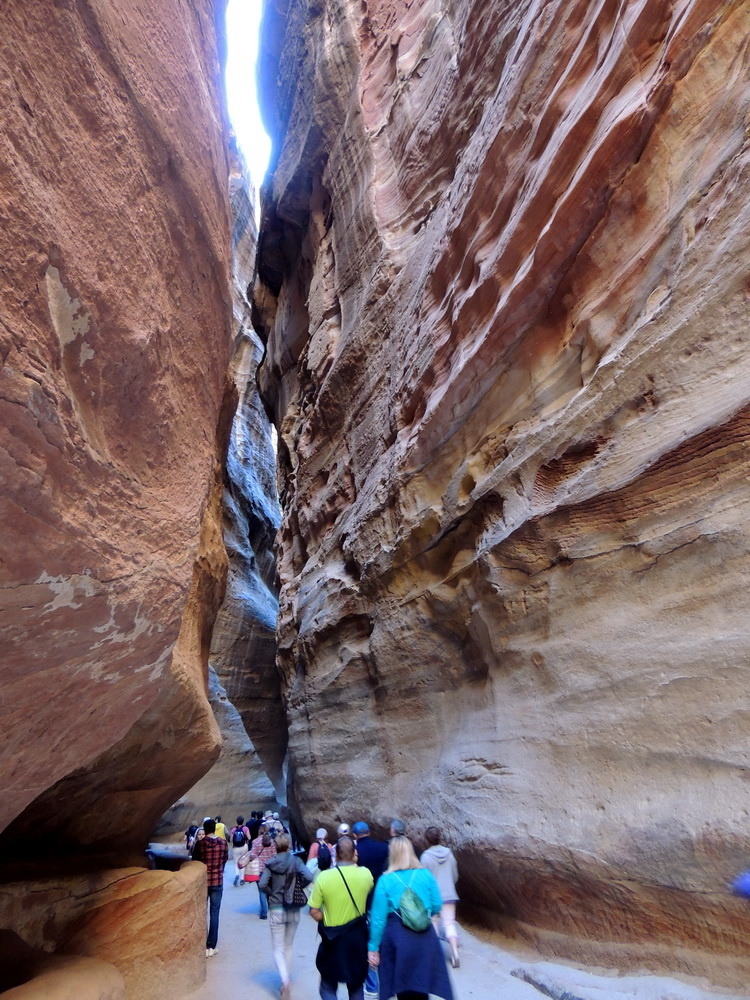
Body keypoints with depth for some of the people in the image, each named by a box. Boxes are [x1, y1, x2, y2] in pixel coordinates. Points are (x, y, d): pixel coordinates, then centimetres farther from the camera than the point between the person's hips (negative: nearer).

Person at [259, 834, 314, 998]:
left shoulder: (271, 863, -9)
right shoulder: (295, 861, -9)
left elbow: (262, 885, -17)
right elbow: (309, 877, -20)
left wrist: (271, 893, 1)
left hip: (276, 909, -2)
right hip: (294, 910, 2)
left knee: (278, 949, 6)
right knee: (288, 947, 21)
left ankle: (285, 979, -16)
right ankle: (287, 980, 27)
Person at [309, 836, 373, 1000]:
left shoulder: (324, 877, -18)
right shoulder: (365, 874, -13)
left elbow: (314, 911, -13)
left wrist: (326, 922, 4)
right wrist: (354, 865, 10)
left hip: (332, 938, -2)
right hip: (357, 936, 2)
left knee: (328, 986, 18)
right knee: (356, 985, 23)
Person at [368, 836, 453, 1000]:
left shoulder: (385, 880, -8)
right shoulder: (426, 874, -3)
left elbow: (378, 917, -6)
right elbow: (437, 906, 4)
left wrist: (373, 947, 3)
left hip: (397, 936, -2)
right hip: (424, 936, 2)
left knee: (402, 985, 18)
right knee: (420, 984, 17)